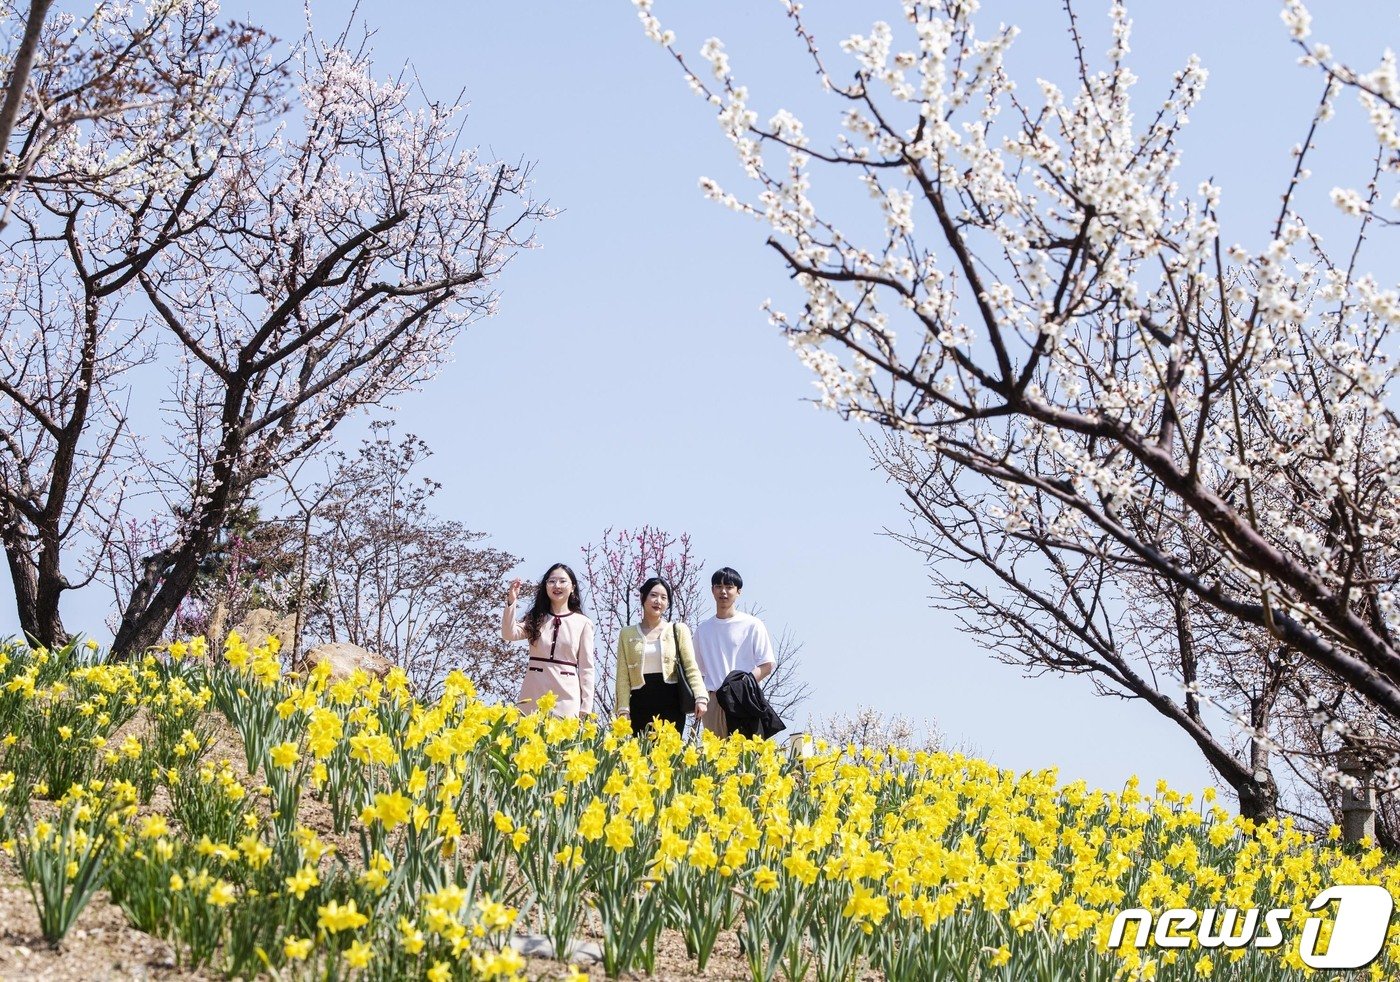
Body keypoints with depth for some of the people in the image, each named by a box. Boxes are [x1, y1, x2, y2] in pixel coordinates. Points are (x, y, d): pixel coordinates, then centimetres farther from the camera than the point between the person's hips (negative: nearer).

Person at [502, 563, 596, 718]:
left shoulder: (583, 623, 6)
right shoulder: (536, 619, 12)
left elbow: (586, 668, 5)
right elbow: (509, 634, -4)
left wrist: (586, 707, -1)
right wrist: (511, 601, -14)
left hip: (566, 698, -1)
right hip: (533, 695, 2)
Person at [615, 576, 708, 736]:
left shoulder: (679, 630, 9)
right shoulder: (627, 633, 12)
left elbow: (691, 667, 1)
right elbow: (623, 675, 8)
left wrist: (701, 697, -14)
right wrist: (623, 709, -3)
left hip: (671, 704, -1)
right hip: (641, 704, 1)